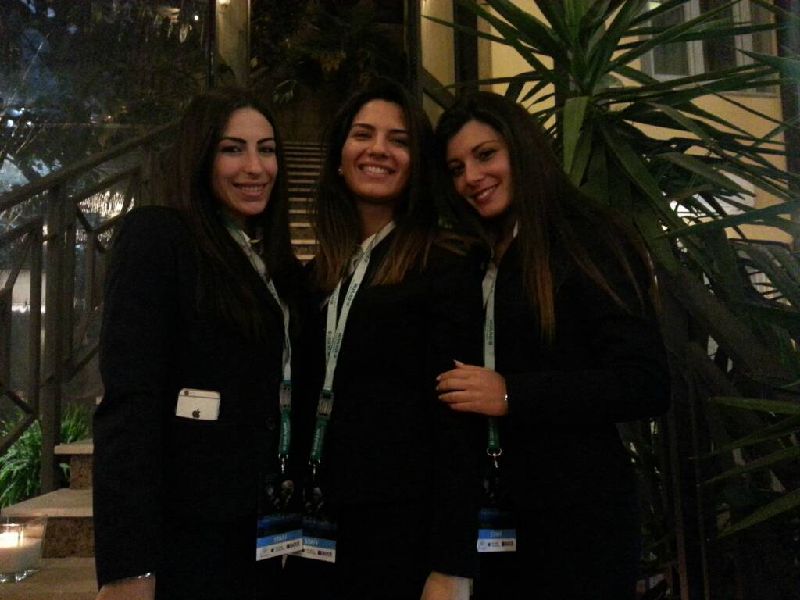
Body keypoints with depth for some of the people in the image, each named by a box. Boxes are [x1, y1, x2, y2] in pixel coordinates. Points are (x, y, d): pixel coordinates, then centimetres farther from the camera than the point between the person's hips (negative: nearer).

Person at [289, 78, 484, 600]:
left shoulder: (447, 266, -7)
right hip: (316, 527, 5)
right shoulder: (318, 275, 9)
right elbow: (307, 406, 10)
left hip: (404, 529, -5)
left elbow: (457, 421, -12)